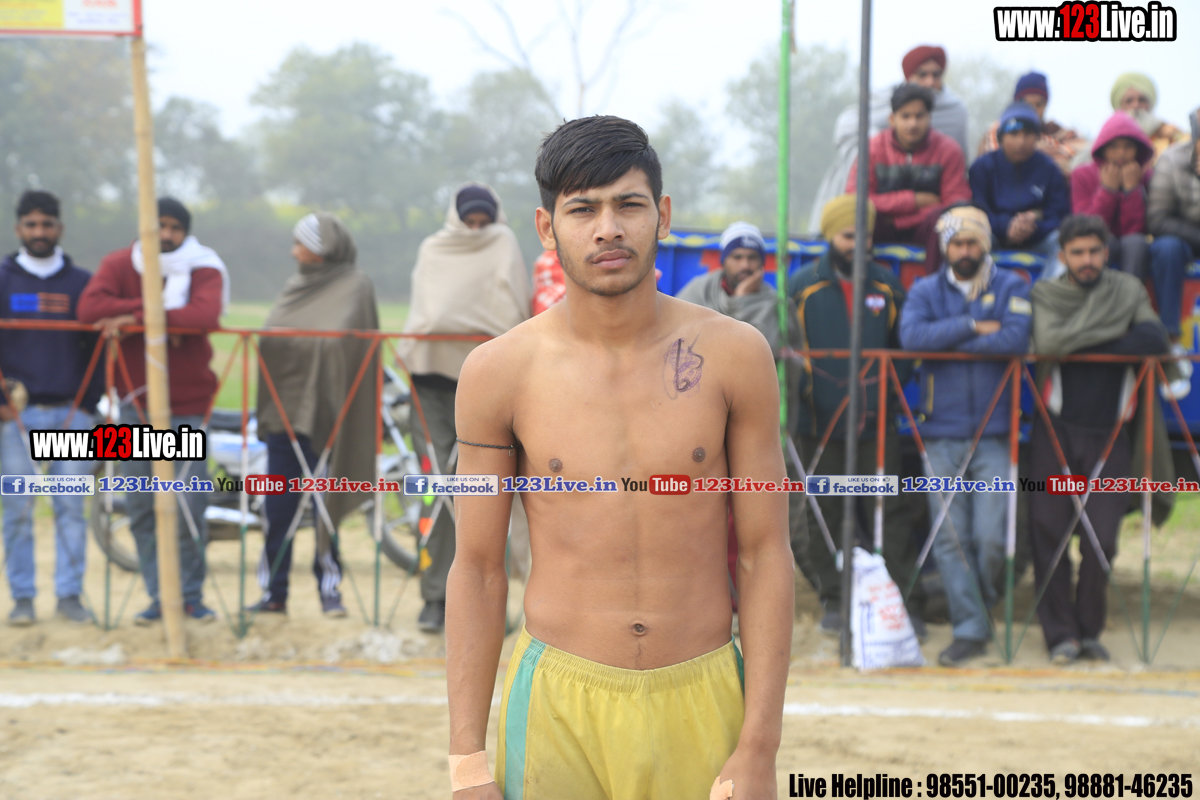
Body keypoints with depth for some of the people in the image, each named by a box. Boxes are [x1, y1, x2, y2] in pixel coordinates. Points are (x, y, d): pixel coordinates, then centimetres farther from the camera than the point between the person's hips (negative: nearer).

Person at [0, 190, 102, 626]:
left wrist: (89, 403, 0)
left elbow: (98, 345, 11)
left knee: (72, 508, 0)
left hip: (70, 414, 1)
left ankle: (70, 595, 5)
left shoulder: (82, 283, 10)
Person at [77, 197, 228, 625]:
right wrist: (159, 312, -21)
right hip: (136, 403, 2)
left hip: (187, 406, -2)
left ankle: (191, 594, 8)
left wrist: (136, 318, -23)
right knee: (142, 508, 4)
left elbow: (206, 313, -23)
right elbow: (90, 307, -17)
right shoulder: (119, 265, 2)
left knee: (191, 507, -6)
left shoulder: (204, 270, -1)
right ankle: (159, 595, 12)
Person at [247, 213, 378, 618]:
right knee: (278, 503, 4)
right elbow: (271, 335, 16)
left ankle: (330, 588, 3)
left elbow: (339, 338, -11)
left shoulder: (355, 286, -1)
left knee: (324, 501, -4)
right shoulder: (295, 286, 19)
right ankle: (274, 591, 8)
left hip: (321, 408, -6)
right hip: (284, 403, 6)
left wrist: (294, 340, -20)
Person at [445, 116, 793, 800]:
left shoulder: (732, 355, -3)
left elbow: (766, 555, -1)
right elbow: (478, 568, 2)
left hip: (701, 706, 0)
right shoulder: (501, 373, -3)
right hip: (558, 710, 0)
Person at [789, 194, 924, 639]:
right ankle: (834, 600, 14)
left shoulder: (887, 286, 9)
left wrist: (893, 385, 1)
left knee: (892, 509, -2)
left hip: (877, 420, 1)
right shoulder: (802, 286, 4)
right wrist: (800, 389, -4)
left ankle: (903, 600, 3)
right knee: (826, 511, 5)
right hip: (821, 421, -1)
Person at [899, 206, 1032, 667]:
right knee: (950, 538, -4)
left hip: (994, 434, -1)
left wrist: (949, 342, -8)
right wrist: (973, 327, -11)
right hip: (942, 434, 1)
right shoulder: (925, 291, 11)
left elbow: (1016, 339, -12)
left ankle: (980, 605, 18)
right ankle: (969, 629, 3)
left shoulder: (1011, 288, 8)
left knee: (990, 537, -8)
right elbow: (912, 336, -10)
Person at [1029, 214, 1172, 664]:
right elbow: (1046, 341, -18)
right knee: (1048, 531, -4)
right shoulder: (1045, 294, 3)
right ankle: (1060, 632, 7)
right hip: (1056, 430, -1)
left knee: (1101, 539, -4)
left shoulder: (1128, 292, 8)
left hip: (1109, 434, 1)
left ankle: (1089, 630, 13)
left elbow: (1157, 340, -9)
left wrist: (1083, 347, -14)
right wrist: (1115, 332, -10)